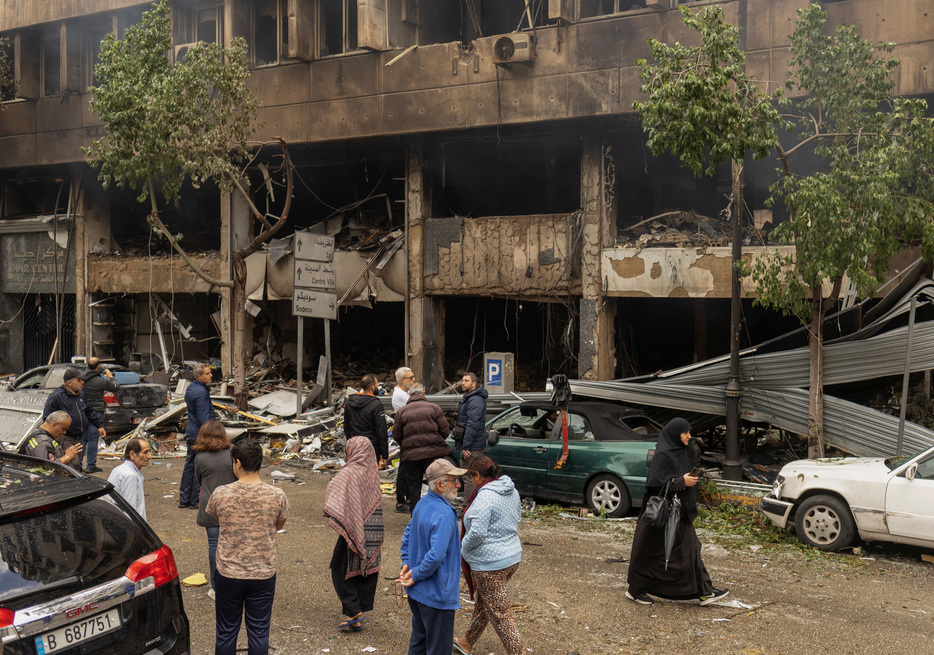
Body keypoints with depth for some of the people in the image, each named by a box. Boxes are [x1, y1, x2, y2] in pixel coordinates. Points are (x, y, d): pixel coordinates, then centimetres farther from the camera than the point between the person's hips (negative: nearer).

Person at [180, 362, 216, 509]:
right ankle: (195, 501, 5)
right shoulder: (200, 392, -20)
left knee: (190, 465, 14)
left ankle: (184, 499, 20)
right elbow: (203, 418, -23)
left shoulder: (190, 388, 11)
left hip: (191, 432, 10)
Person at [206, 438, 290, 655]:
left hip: (228, 574, 0)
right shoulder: (277, 496, -11)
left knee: (226, 632, 14)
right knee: (259, 633, 11)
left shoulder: (220, 494, -13)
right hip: (263, 575, 0)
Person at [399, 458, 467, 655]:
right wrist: (416, 576, -17)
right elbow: (436, 556, -31)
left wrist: (407, 563, 9)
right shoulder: (444, 517, -27)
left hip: (416, 592, 9)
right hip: (437, 594, -9)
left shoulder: (422, 504, 3)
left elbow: (408, 534, 15)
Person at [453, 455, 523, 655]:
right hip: (512, 557, 10)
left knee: (499, 613, 1)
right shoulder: (512, 491, 4)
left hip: (489, 564, -10)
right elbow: (517, 517, 17)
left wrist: (463, 548, -10)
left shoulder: (484, 498, -24)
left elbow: (477, 533, -28)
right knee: (483, 603, 25)